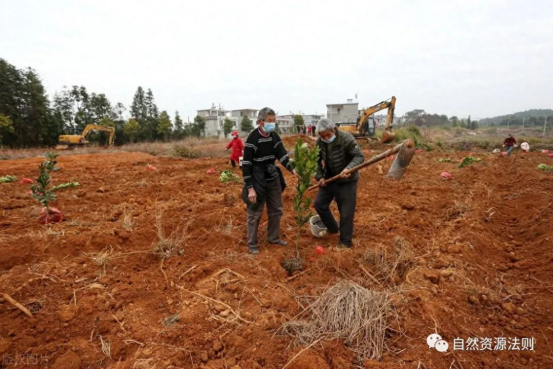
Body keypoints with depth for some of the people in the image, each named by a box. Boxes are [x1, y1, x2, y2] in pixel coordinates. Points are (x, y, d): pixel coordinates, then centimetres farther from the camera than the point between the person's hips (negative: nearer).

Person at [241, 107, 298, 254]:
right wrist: (250, 188, -20)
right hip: (257, 180, -6)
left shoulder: (274, 136, 1)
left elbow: (282, 155, -2)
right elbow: (246, 164, -17)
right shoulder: (252, 138, -17)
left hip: (273, 178, 7)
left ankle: (274, 238, 33)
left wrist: (292, 170, -20)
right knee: (255, 213, 3)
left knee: (276, 210, 15)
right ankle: (252, 244, 19)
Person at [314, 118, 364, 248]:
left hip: (346, 181, -5)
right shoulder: (319, 142, -6)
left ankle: (345, 241, 18)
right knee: (319, 203, 11)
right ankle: (332, 228, 35)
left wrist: (348, 168, -40)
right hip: (329, 178, 6)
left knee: (346, 213, 0)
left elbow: (359, 156, -23)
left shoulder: (346, 138, -21)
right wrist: (320, 176, -6)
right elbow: (317, 161, 7)